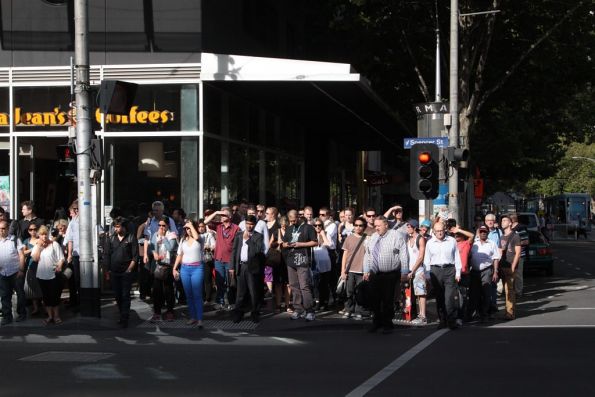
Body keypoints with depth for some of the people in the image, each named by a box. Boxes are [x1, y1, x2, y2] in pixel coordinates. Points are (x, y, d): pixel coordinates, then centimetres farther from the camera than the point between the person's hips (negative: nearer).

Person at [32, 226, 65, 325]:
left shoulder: (54, 244, -1)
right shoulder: (37, 246, 10)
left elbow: (61, 258, -5)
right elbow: (35, 258, -4)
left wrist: (59, 267, -23)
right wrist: (39, 246, -9)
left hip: (54, 275, -3)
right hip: (42, 275, 3)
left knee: (55, 296, 1)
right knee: (46, 296, 9)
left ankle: (56, 316, 11)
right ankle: (50, 316, 17)